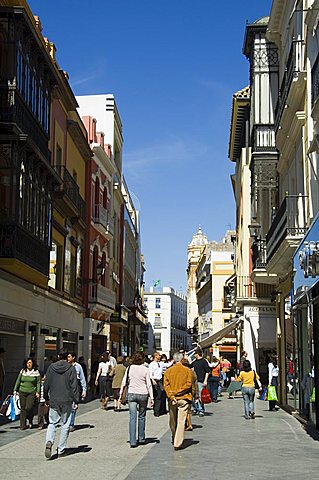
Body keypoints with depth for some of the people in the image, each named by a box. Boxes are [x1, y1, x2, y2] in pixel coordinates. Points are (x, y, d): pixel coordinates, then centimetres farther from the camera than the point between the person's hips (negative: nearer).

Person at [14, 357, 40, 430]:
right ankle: (23, 425, 9)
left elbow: (38, 383, 4)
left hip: (31, 392, -2)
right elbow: (18, 381, 13)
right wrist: (15, 390, 8)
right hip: (22, 392, 3)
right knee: (23, 409, 2)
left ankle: (30, 421, 14)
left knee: (29, 408, -13)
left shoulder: (36, 372, 2)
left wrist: (38, 392, -3)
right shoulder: (22, 371, 8)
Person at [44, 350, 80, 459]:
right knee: (65, 425, 7)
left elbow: (46, 384, 7)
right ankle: (61, 450, 9)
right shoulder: (71, 368, -6)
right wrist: (76, 400, -3)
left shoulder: (51, 367, 2)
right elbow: (74, 386, -8)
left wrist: (46, 398, 18)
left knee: (52, 423, 12)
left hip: (54, 401, 2)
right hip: (67, 401, -2)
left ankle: (49, 442, -15)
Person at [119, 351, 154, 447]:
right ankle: (141, 439, 21)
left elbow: (124, 382, 3)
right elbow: (149, 384, -5)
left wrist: (121, 394, 12)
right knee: (141, 417, 13)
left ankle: (132, 441, -6)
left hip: (131, 394, 1)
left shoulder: (129, 368, 1)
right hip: (143, 394, -1)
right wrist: (151, 397, -2)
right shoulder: (145, 369, -5)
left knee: (132, 418, -1)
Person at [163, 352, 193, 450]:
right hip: (184, 399, -2)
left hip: (172, 399, 3)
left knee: (173, 421, 19)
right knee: (181, 421, -3)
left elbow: (166, 385, -6)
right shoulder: (188, 370, -4)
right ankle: (177, 443, -10)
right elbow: (188, 384, -10)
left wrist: (171, 396, -11)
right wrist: (177, 392, -8)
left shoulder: (168, 371, 1)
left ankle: (174, 439, 36)